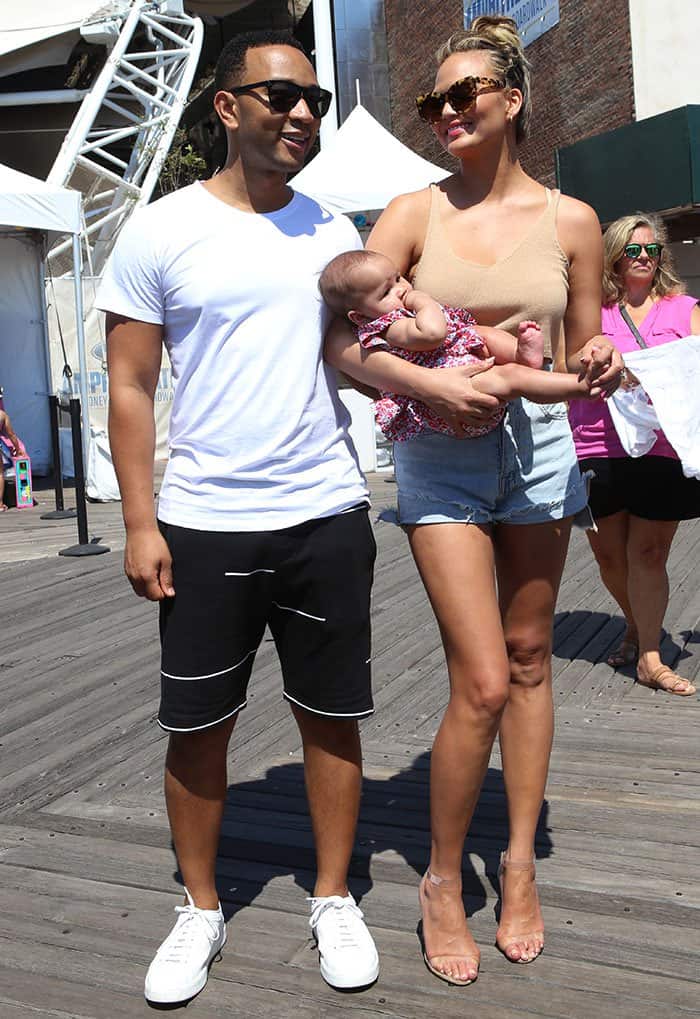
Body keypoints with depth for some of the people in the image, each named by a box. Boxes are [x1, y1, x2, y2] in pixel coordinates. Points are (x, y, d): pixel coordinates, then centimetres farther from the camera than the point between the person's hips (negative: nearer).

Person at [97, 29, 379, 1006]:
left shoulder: (331, 232, 10)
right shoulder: (161, 231, 0)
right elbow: (131, 387, -1)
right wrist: (139, 522, -7)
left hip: (327, 515, 3)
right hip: (203, 523, -2)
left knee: (331, 716, 9)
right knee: (197, 727, 8)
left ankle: (334, 899, 28)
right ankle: (200, 910, 28)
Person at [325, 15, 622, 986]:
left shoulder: (570, 220, 6)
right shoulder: (415, 213, 1)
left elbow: (581, 357, 12)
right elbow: (341, 339, -8)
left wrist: (597, 364, -11)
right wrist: (429, 383, -23)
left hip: (539, 445, 3)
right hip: (442, 455, -2)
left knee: (528, 660, 10)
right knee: (482, 682, -8)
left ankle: (520, 865, 28)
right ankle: (442, 880, 15)